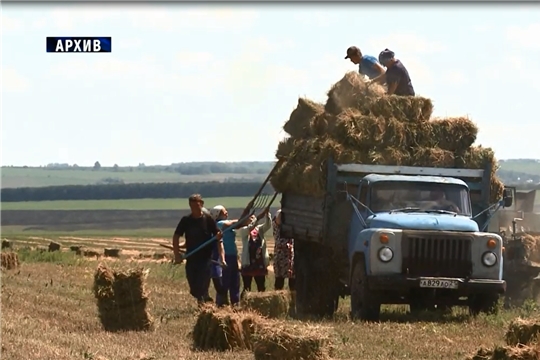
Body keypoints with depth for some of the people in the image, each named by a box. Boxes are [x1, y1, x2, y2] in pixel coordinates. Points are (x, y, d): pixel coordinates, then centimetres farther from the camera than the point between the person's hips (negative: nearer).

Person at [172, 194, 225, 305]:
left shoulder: (208, 220, -4)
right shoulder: (186, 221, 3)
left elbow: (218, 239, -5)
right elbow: (176, 237, 8)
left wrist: (222, 258, -14)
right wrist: (177, 254, -4)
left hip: (205, 259, -3)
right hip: (191, 260, 3)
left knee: (201, 289, -13)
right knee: (194, 291, 7)